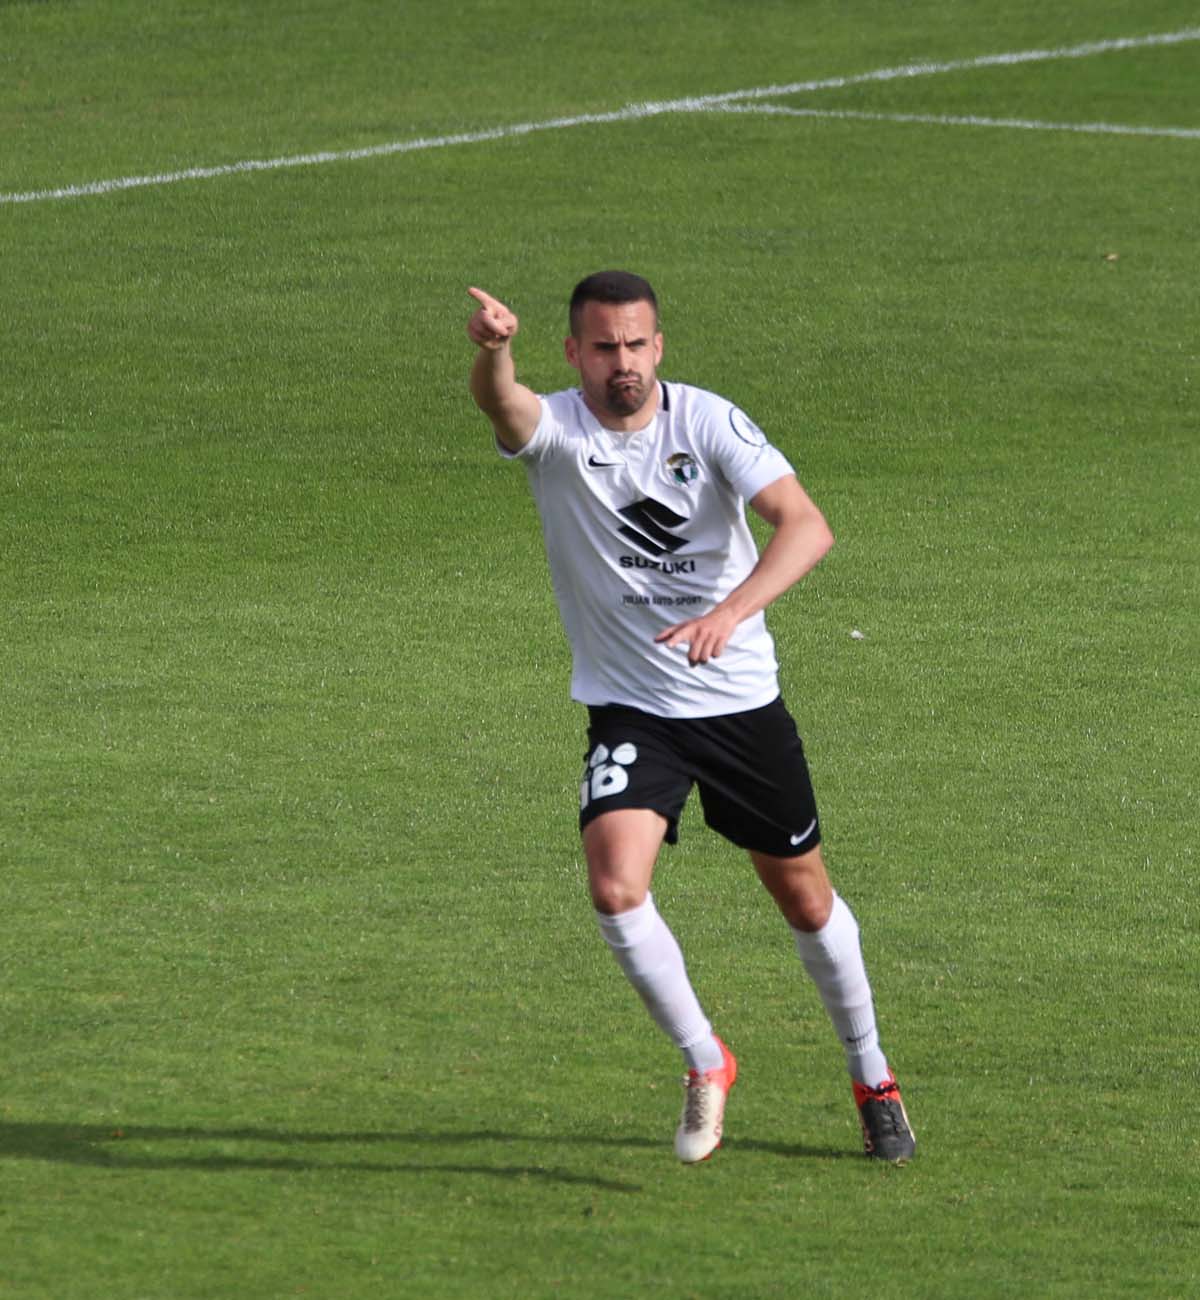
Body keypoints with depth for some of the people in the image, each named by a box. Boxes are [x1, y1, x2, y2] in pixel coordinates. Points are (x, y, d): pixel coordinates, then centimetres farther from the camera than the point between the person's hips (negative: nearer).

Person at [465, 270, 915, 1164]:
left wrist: (731, 612, -41)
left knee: (806, 897, 11)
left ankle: (873, 1080, 34)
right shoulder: (555, 429, -12)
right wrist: (492, 350, -62)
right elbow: (501, 403, -37)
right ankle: (705, 1065, 2)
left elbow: (807, 526, -24)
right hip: (630, 711, 0)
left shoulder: (707, 422, -12)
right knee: (616, 889, -21)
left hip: (744, 702, 0)